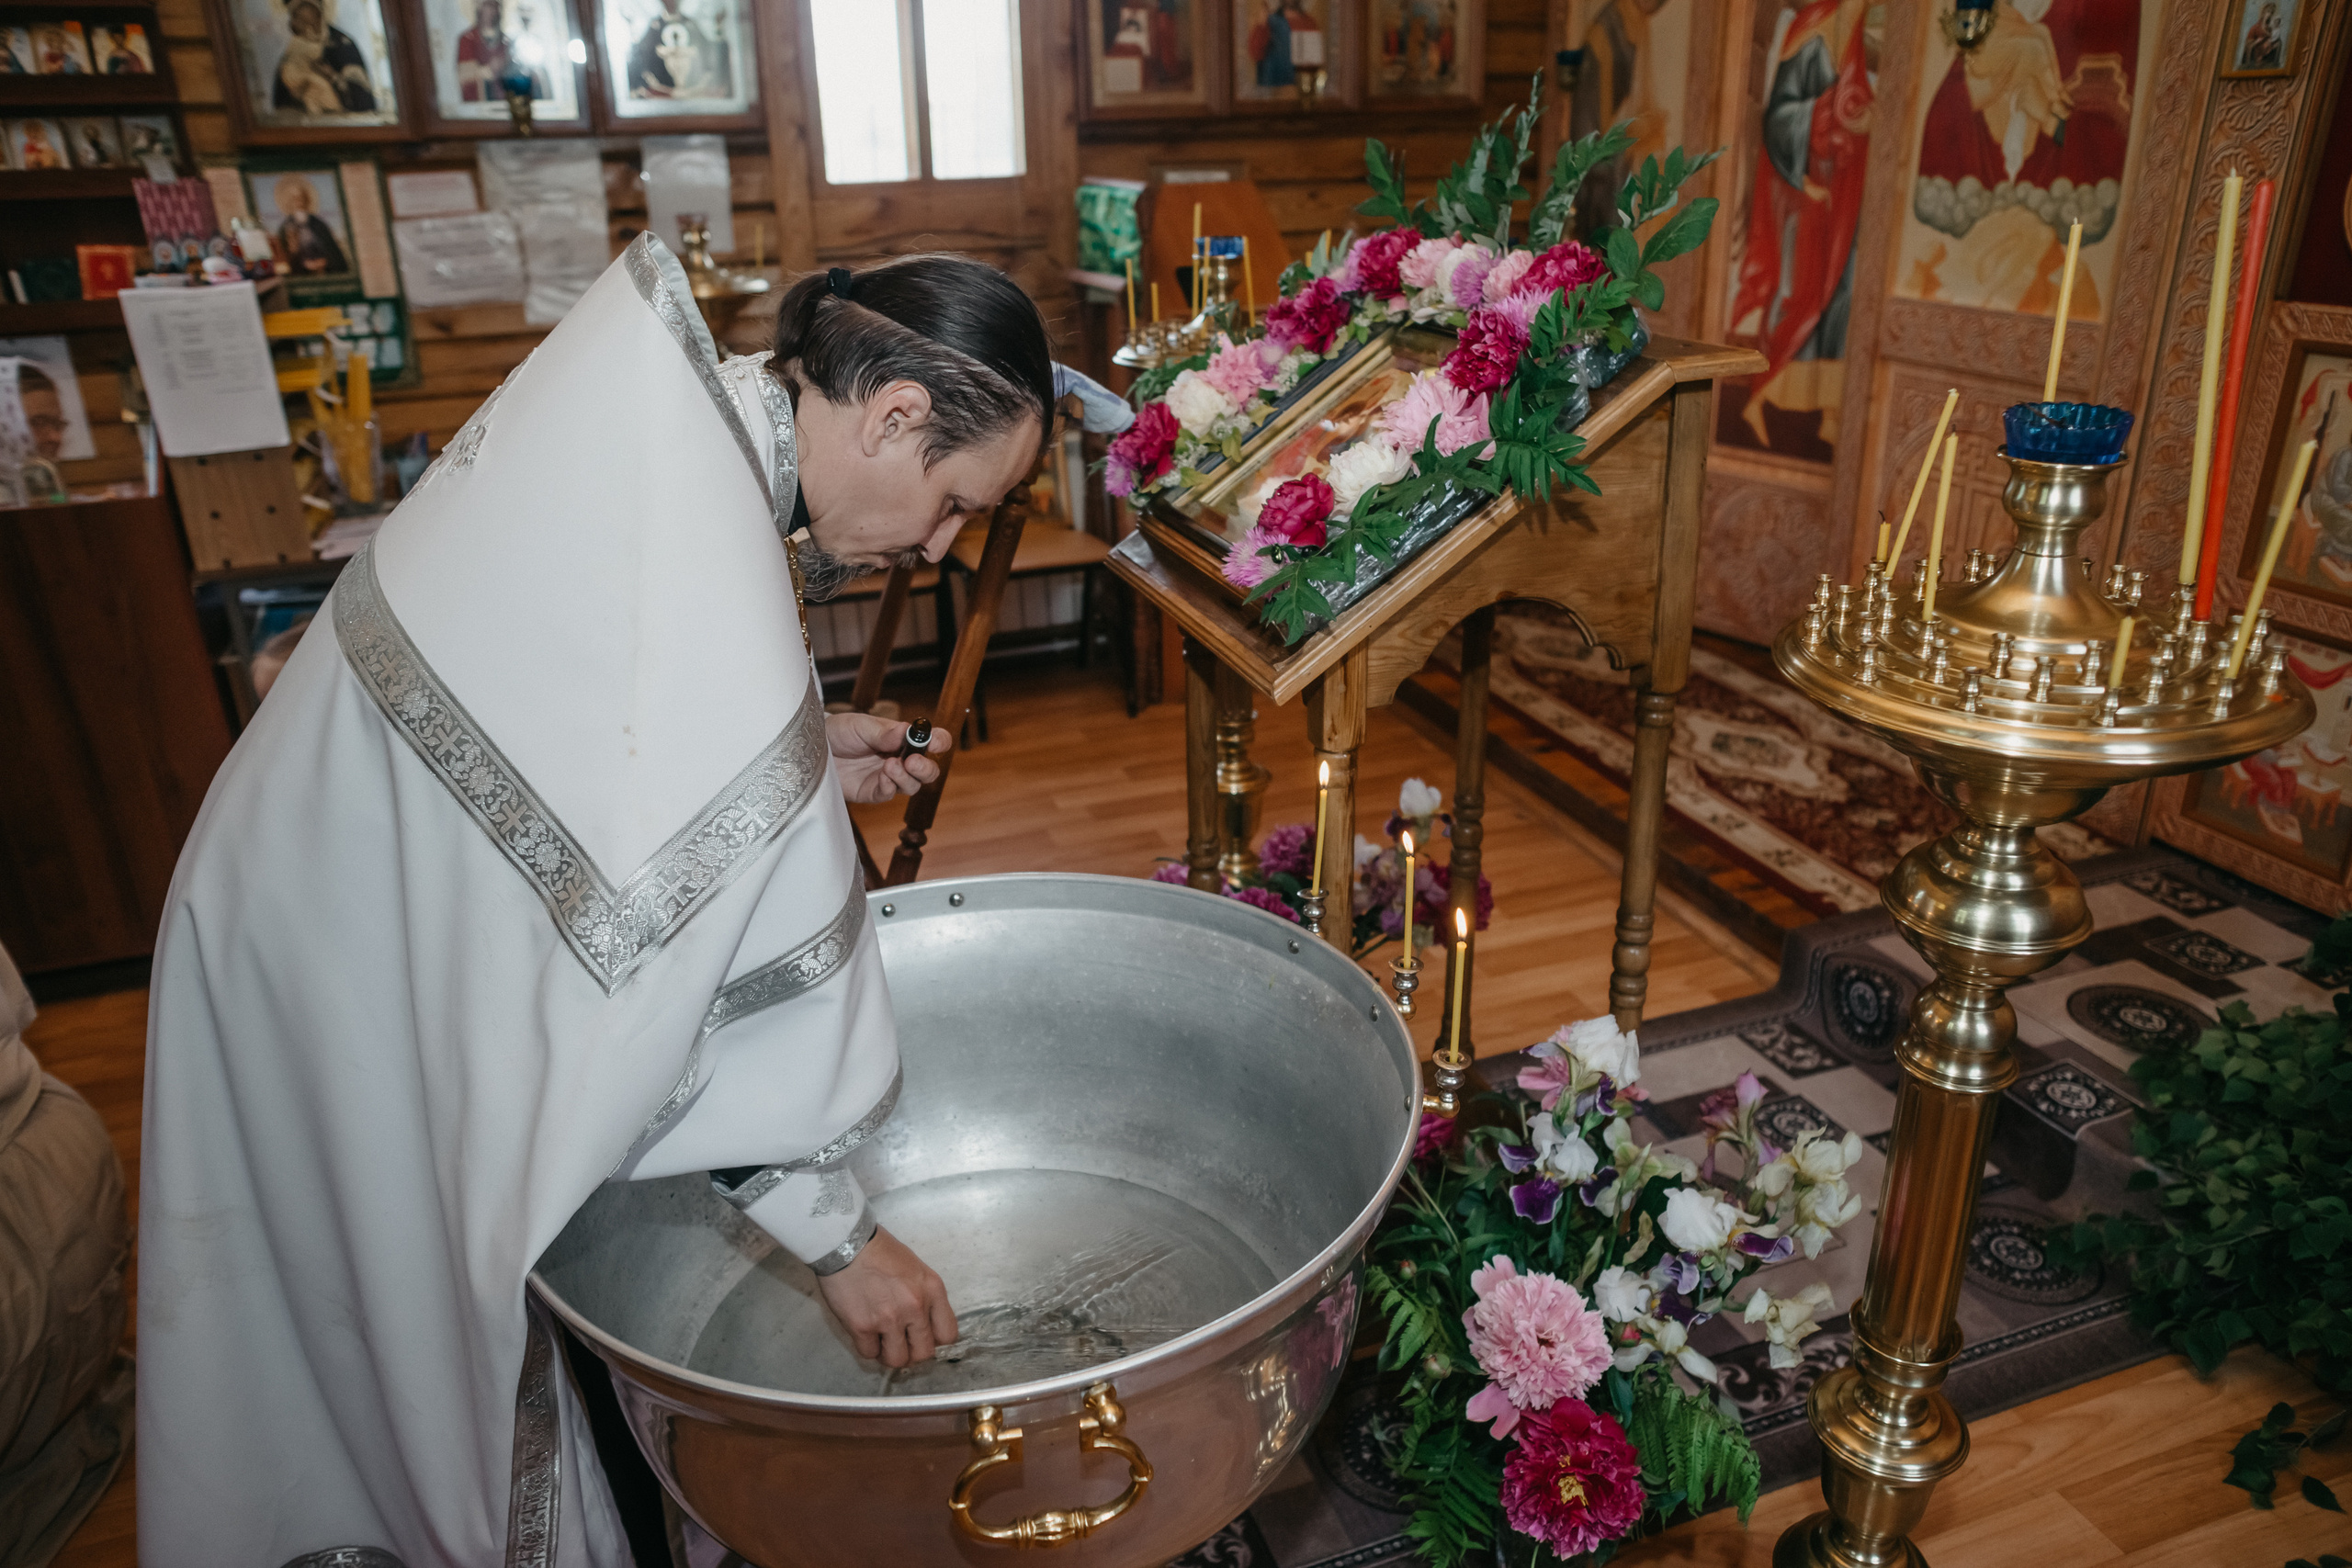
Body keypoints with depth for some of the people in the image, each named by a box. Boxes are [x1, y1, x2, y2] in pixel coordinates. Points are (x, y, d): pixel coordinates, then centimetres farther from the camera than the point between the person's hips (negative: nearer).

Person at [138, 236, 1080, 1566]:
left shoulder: (658, 401, -5)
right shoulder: (692, 553, -34)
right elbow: (742, 943, -30)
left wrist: (808, 756, 0)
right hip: (379, 993, -9)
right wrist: (832, 1229, -20)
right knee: (451, 1346, 11)